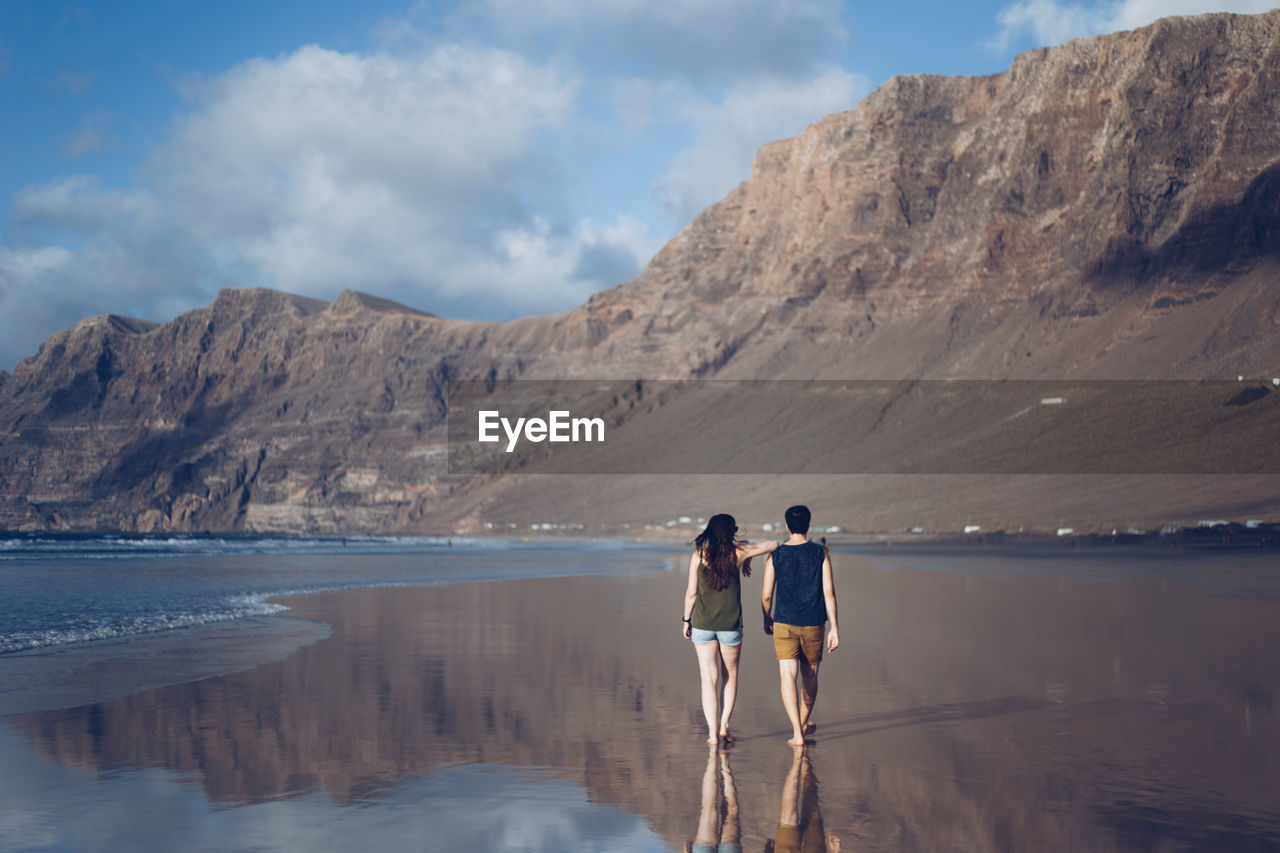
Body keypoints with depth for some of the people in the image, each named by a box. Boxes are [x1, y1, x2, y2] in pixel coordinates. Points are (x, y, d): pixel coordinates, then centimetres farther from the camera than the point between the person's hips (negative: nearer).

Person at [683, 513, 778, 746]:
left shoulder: (698, 556, -3)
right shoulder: (738, 553, -4)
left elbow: (691, 593, -2)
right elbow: (772, 545, 6)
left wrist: (686, 619, 10)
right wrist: (748, 558, 21)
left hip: (703, 624, 0)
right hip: (730, 625, 0)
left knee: (709, 679, 4)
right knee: (731, 675, 16)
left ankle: (712, 732, 1)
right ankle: (724, 726, 11)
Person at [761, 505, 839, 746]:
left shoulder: (775, 556, -4)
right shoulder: (821, 553, -4)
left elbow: (766, 595, 0)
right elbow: (829, 592, -7)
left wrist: (767, 619, 19)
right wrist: (835, 627, -3)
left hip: (784, 625, -1)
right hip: (813, 625, 1)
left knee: (788, 676, -5)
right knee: (810, 677, 19)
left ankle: (797, 733, -16)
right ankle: (804, 723, 37)